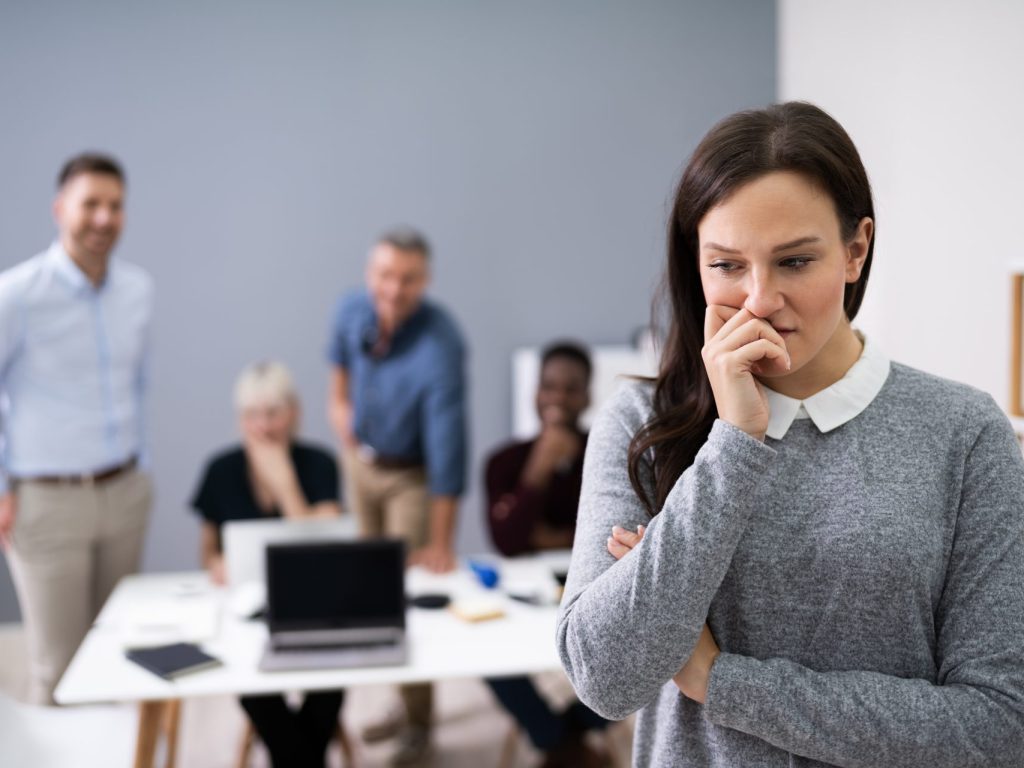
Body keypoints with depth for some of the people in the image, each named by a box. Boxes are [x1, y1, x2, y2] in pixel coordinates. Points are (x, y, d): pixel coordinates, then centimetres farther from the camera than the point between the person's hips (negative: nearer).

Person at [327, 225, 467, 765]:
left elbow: (447, 447, -33)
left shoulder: (440, 345, -33)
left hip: (412, 476, -6)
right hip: (360, 461, 6)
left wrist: (441, 543, -31)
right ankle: (404, 703, 29)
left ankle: (419, 724, 14)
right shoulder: (352, 311, -14)